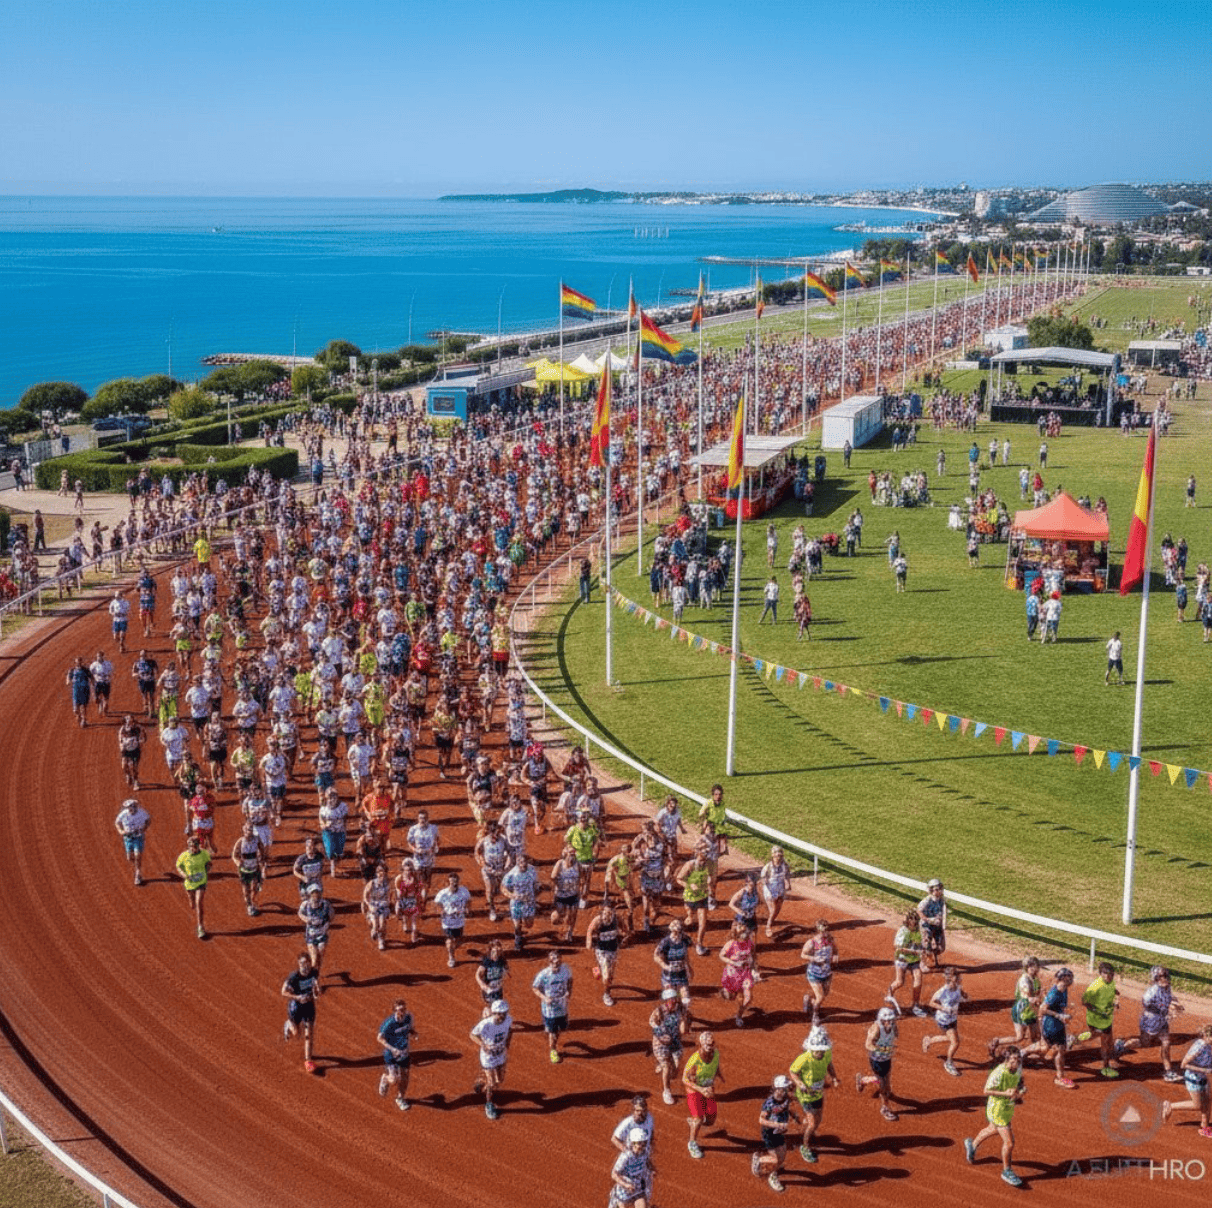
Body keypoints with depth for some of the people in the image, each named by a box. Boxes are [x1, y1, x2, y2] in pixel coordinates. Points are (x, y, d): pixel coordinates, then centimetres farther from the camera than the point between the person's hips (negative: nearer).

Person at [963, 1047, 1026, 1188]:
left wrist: (1018, 1093, -5)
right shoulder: (999, 1073, -31)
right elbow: (986, 1091, -24)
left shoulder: (1018, 1068, -8)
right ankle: (1006, 1171, 19)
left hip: (1009, 1107, 8)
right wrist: (1006, 1093, -32)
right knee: (1009, 1142, -4)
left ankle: (972, 1144, 57)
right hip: (998, 1110, -8)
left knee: (994, 1130, 31)